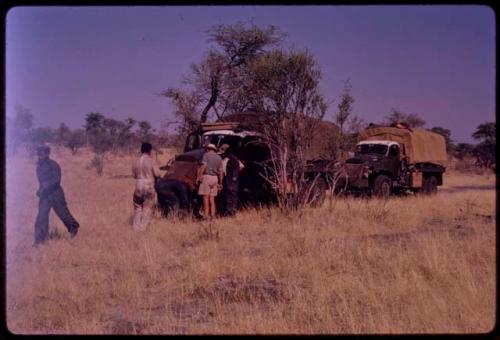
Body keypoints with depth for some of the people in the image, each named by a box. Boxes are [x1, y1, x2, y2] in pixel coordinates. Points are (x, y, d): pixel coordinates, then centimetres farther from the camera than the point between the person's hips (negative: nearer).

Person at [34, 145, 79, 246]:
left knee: (63, 213, 9)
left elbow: (56, 180, -23)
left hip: (55, 194, -6)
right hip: (45, 195, 6)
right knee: (42, 216, -2)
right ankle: (40, 239, 0)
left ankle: (74, 228, 33)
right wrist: (41, 190, 12)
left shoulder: (53, 165, -16)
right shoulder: (39, 166, 6)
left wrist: (44, 188, -31)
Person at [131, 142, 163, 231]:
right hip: (149, 187, -4)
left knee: (138, 208, 14)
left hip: (138, 186, 4)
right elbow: (157, 174, -10)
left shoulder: (136, 162, 4)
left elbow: (134, 175, 10)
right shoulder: (151, 161, -9)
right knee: (147, 209, 2)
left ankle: (136, 228, 14)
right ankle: (143, 228, 0)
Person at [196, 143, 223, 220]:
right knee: (212, 198, 9)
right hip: (215, 178, 6)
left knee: (206, 197, -5)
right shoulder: (219, 158, 17)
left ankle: (206, 215, -7)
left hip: (206, 176, -6)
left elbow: (203, 166, -14)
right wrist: (220, 183, 19)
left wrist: (198, 177, -15)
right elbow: (220, 171, 15)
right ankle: (213, 215, 6)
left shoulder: (206, 155, 1)